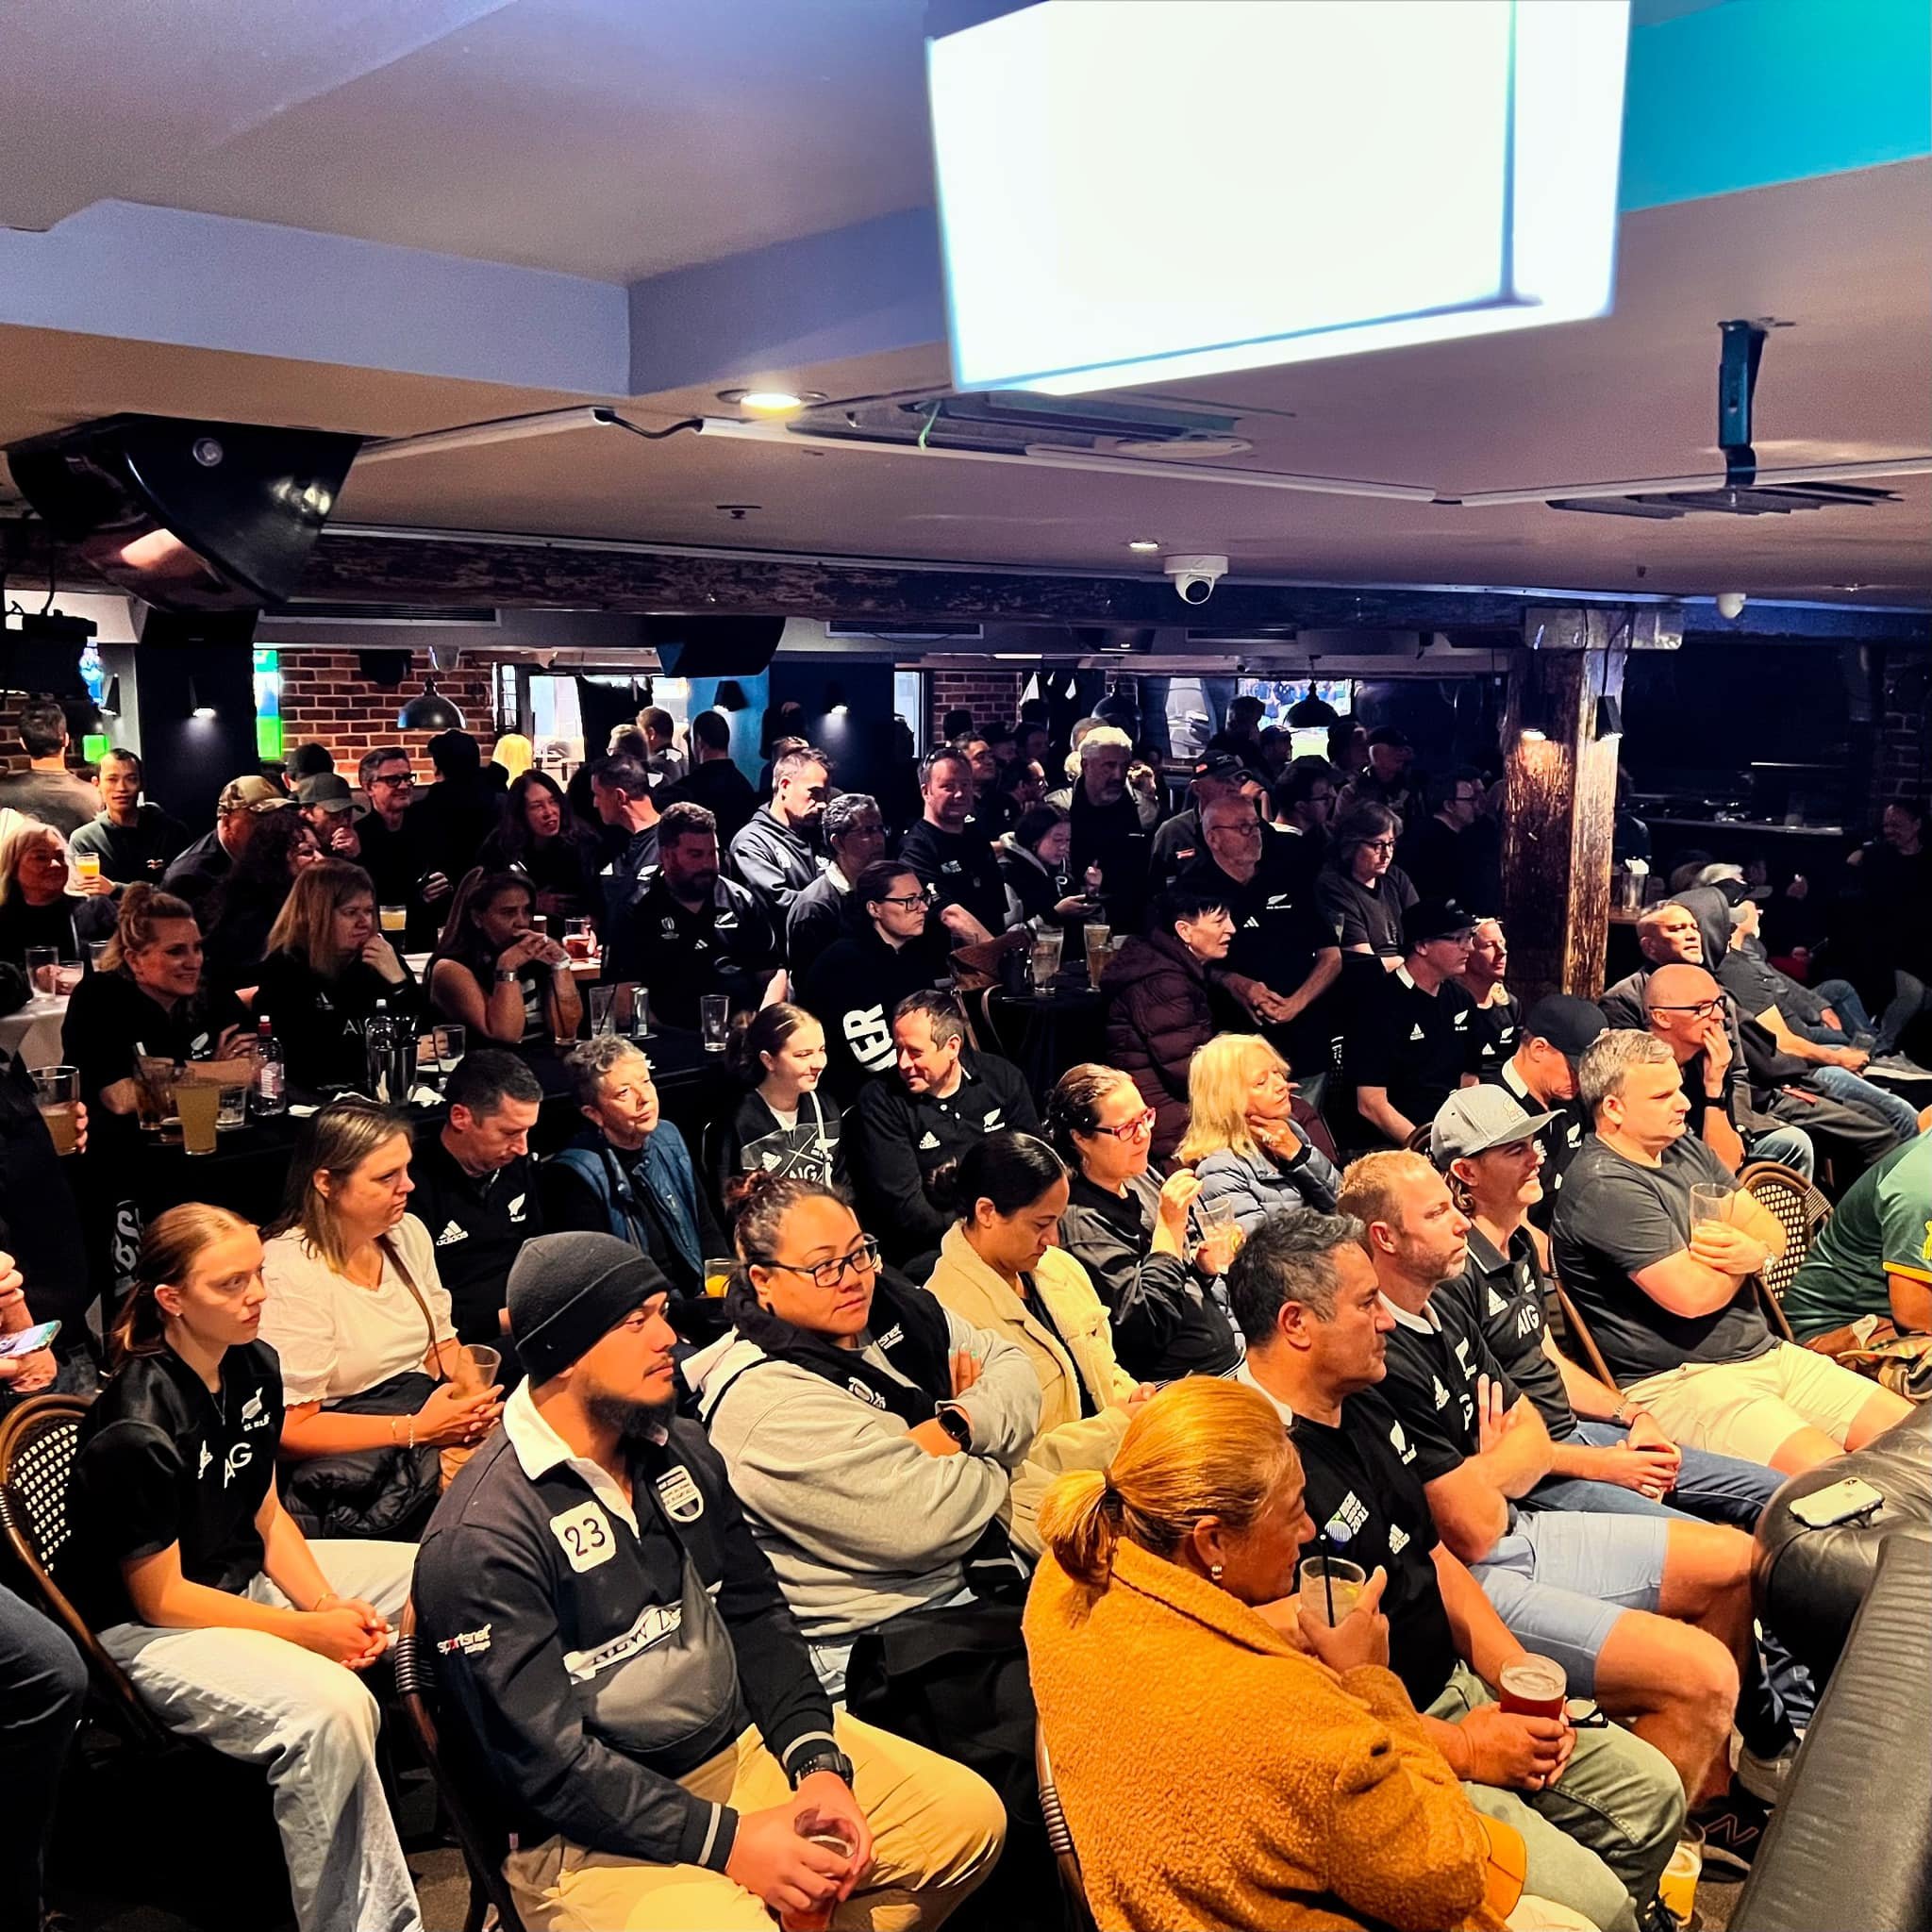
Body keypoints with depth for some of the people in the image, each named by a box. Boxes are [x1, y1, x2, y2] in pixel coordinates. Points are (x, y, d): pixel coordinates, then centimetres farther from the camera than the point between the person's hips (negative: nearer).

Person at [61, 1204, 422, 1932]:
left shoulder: (255, 1365, -3)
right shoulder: (137, 1430, -27)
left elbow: (265, 1513, 7)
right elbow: (159, 1599, -20)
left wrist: (331, 1604, -8)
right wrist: (311, 1631, -19)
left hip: (249, 1577, 9)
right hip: (149, 1628, -9)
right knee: (331, 1707, -33)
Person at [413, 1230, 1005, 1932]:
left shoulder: (681, 1452, 5)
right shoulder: (482, 1537, -18)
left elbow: (756, 1614, 9)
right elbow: (547, 1761, -20)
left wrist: (818, 1762, -6)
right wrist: (727, 1841, -22)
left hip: (746, 1745, 7)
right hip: (597, 1828, -7)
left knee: (967, 1815, 0)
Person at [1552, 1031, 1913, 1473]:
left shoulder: (1685, 1148, 12)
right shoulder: (1603, 1186, -18)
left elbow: (1774, 1234, 13)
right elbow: (1694, 1296, -21)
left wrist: (1753, 1251, -13)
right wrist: (1737, 1256, 1)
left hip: (1764, 1352, 9)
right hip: (1674, 1382, -9)